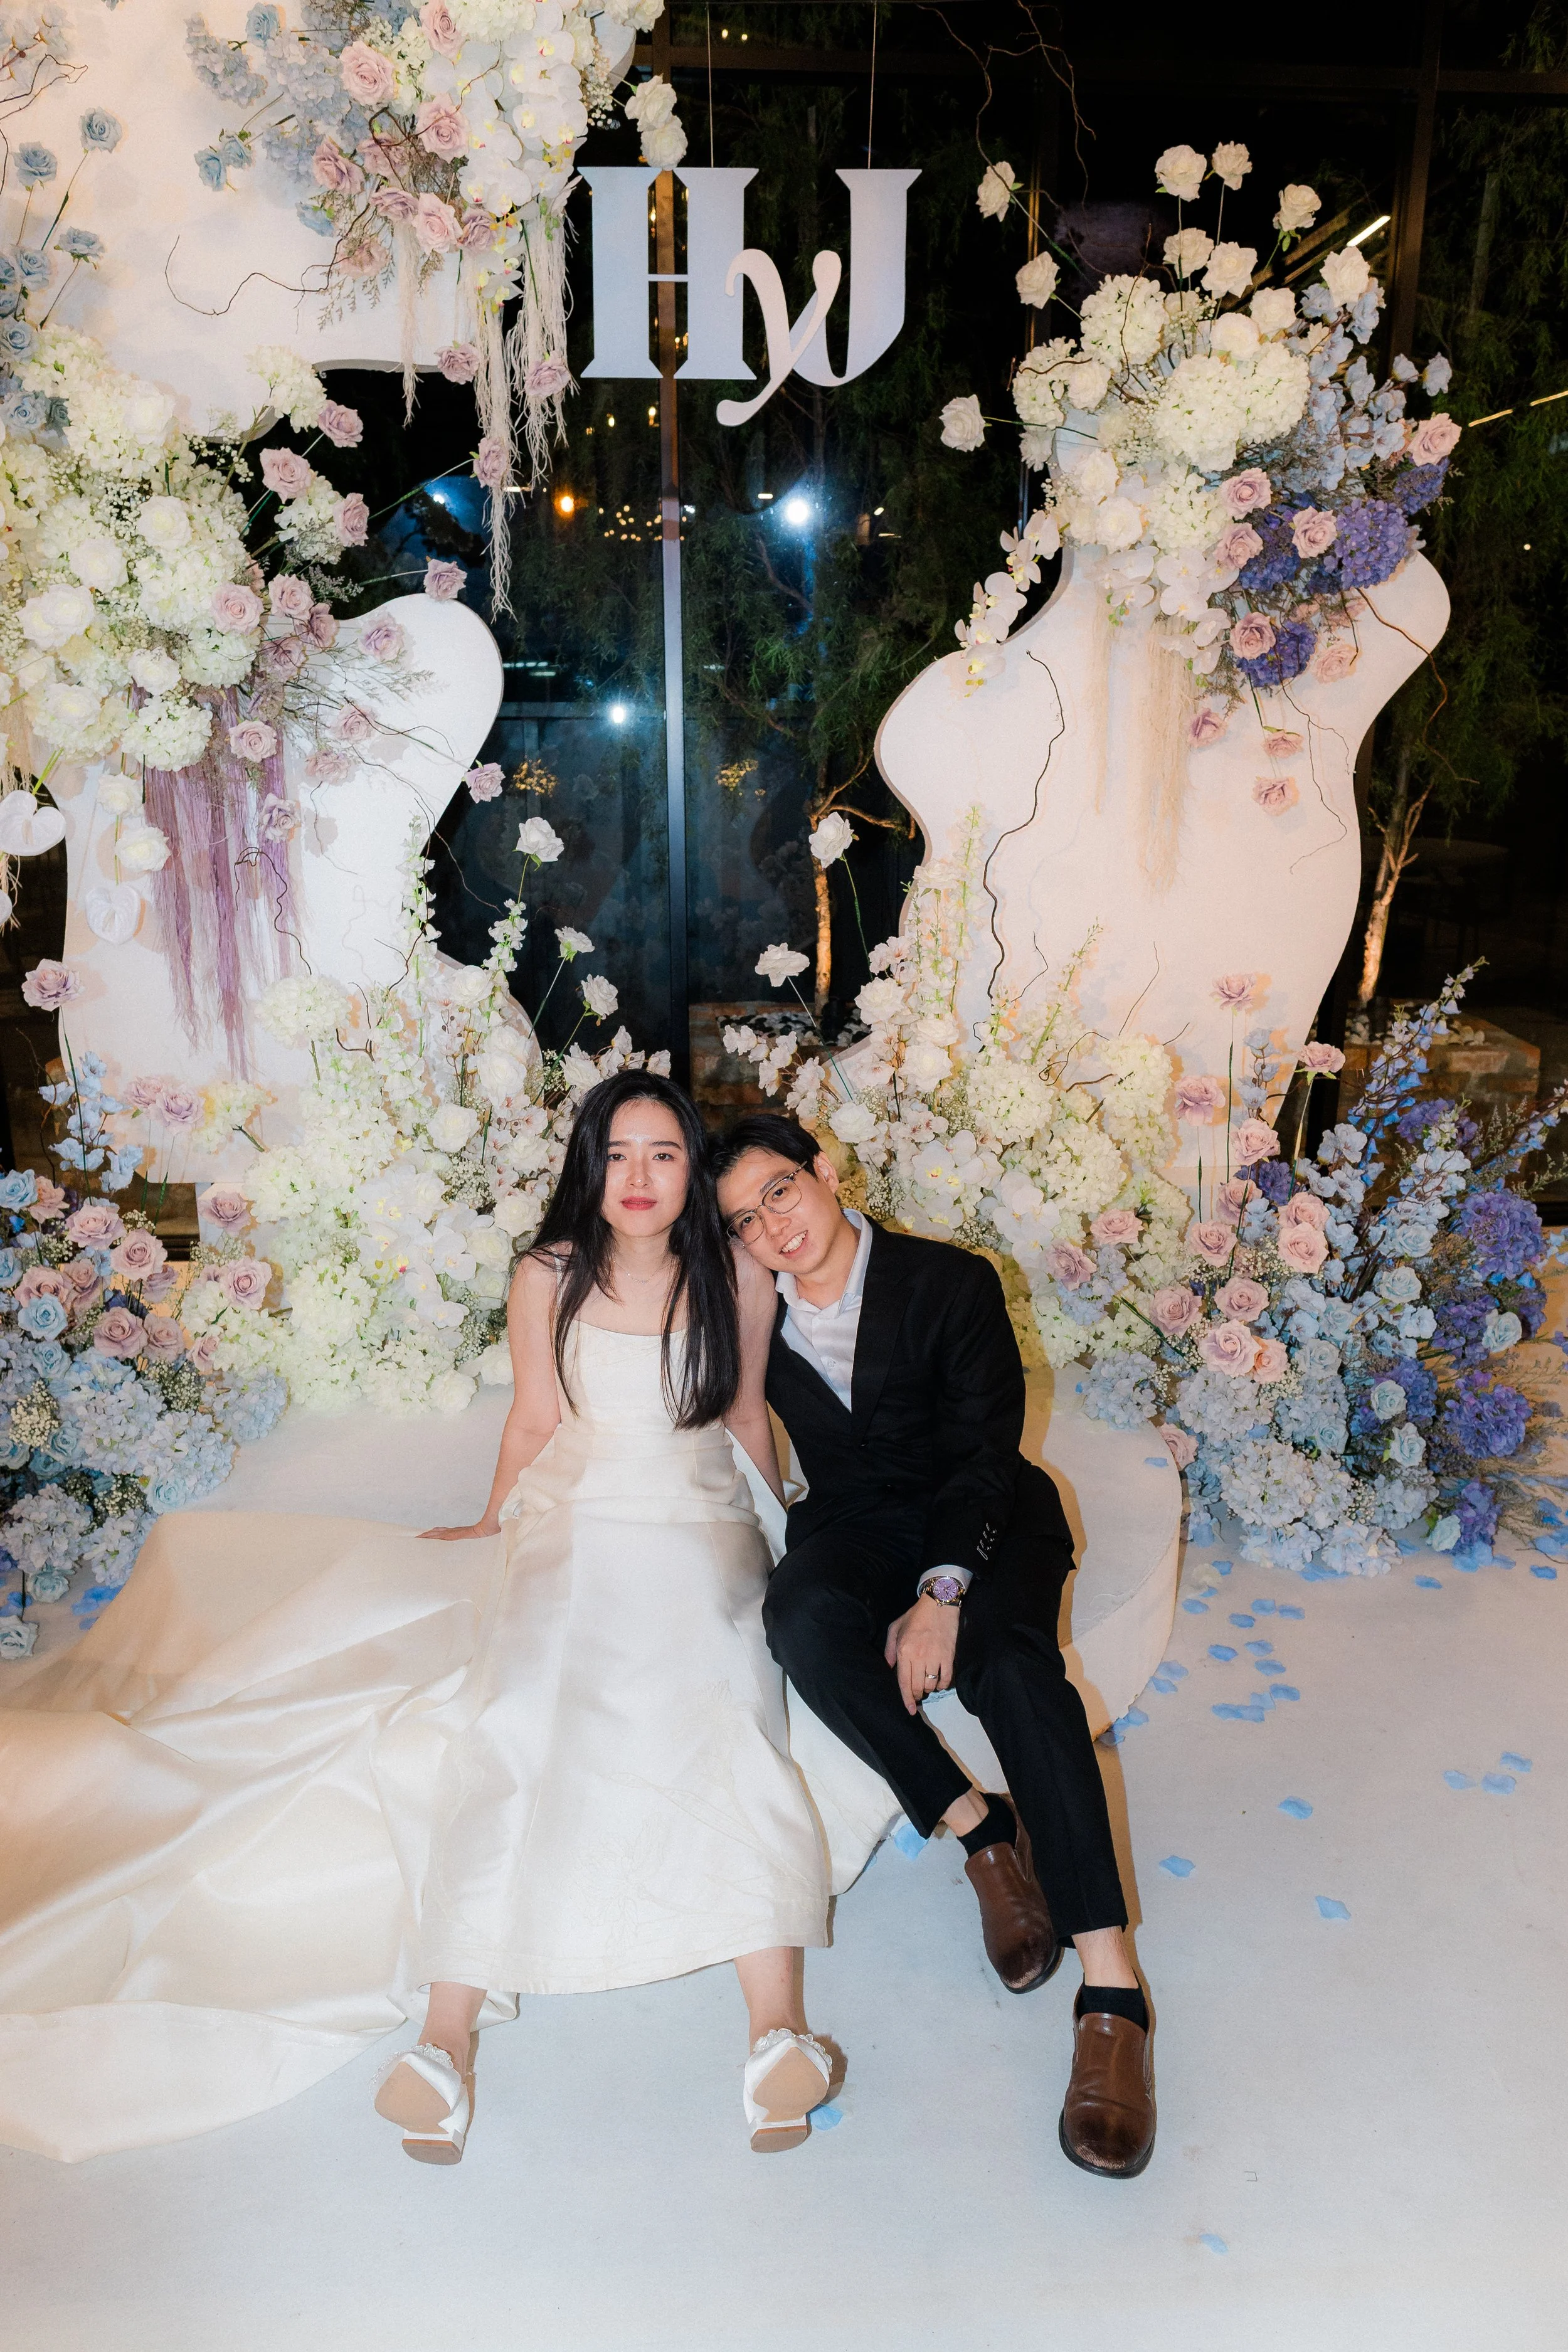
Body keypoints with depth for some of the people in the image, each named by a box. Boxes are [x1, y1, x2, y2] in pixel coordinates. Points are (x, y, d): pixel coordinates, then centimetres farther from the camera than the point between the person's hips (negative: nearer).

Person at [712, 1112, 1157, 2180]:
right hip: (858, 1524, 3)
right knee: (802, 1617, -33)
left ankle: (1112, 1991, -35)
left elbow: (986, 1449, -14)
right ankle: (986, 1832, -20)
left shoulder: (952, 1283, -11)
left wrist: (943, 1590, -25)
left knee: (1009, 1655, -34)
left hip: (984, 1519, -3)